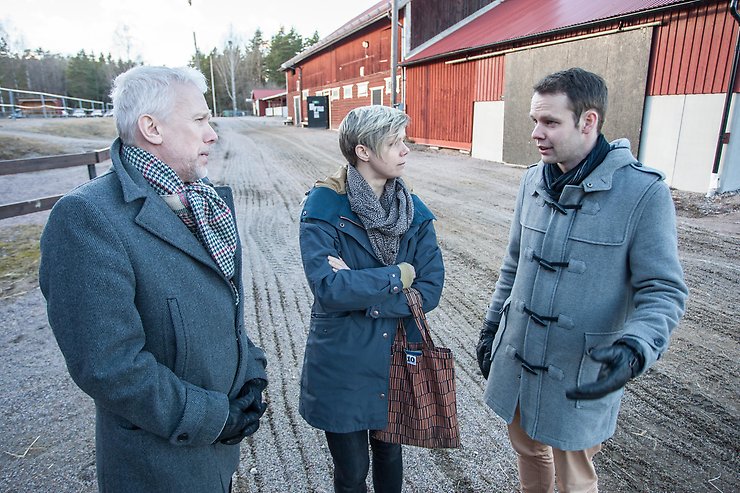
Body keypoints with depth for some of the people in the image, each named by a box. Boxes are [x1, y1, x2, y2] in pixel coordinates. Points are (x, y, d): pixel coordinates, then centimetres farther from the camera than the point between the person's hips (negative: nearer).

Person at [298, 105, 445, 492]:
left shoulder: (414, 211, -4)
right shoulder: (324, 206, -16)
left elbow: (430, 289, -11)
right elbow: (327, 288, -26)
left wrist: (360, 287, -21)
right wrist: (397, 276, -18)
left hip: (398, 360, 4)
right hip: (343, 365, -3)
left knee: (389, 454, 25)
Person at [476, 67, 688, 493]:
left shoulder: (643, 191, -17)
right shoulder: (533, 181, 0)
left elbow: (663, 291, -14)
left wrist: (634, 349, -32)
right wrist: (491, 326, 14)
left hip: (582, 376, -4)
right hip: (516, 362, 5)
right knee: (527, 450, 25)